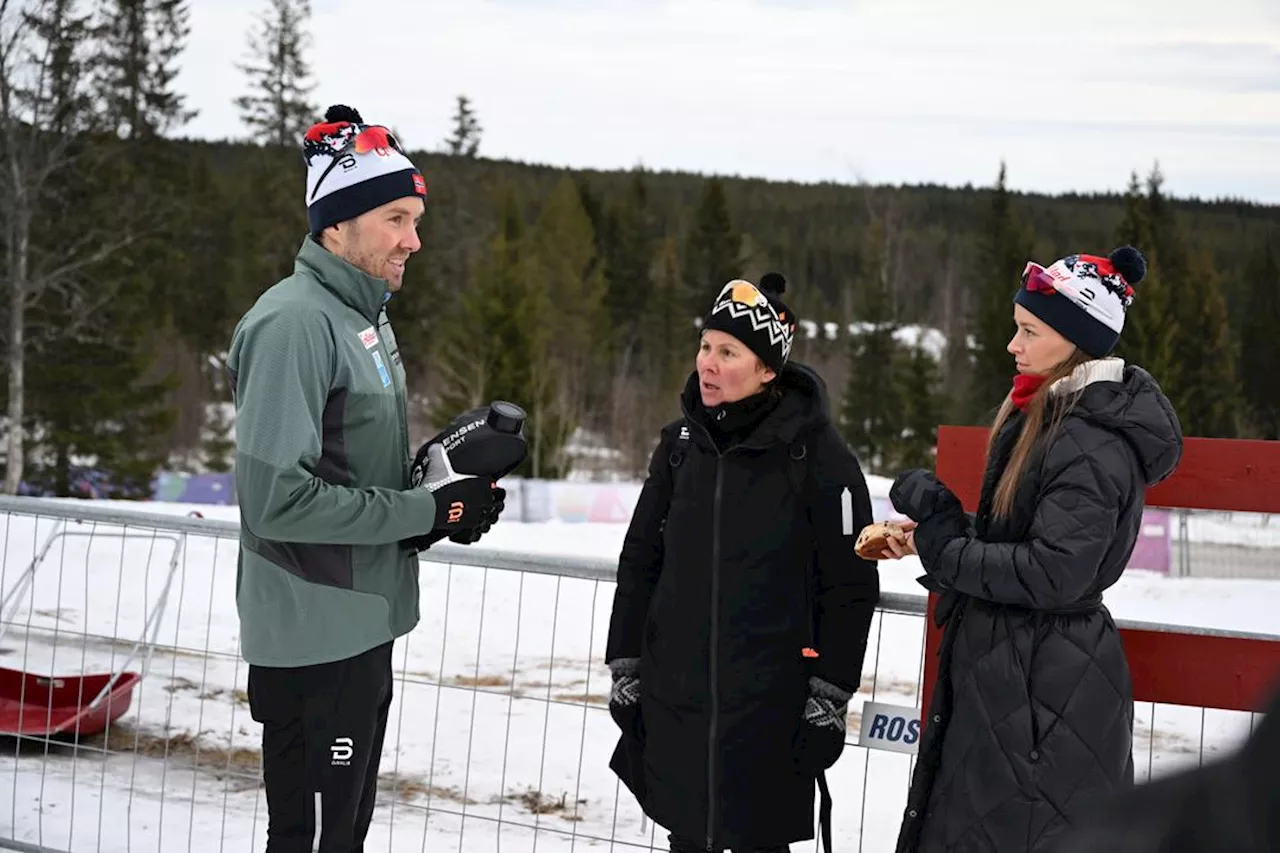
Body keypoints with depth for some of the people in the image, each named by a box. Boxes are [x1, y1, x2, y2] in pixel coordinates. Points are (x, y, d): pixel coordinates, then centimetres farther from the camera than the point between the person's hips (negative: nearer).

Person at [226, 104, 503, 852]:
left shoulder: (366, 314, 12)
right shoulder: (296, 321, -19)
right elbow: (278, 497, -25)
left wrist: (438, 475, 0)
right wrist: (427, 510, -21)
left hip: (364, 626, 10)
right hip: (314, 641, -10)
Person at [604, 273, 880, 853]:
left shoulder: (816, 455, -9)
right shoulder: (681, 442, 5)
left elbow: (851, 585, -7)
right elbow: (640, 559, 13)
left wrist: (830, 696, -8)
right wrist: (625, 664, 11)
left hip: (770, 703, -4)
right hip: (675, 695, 5)